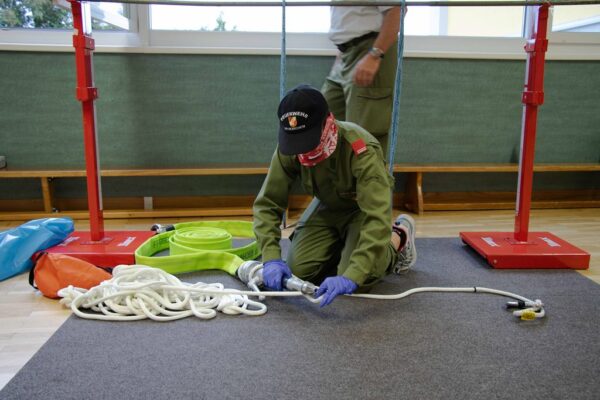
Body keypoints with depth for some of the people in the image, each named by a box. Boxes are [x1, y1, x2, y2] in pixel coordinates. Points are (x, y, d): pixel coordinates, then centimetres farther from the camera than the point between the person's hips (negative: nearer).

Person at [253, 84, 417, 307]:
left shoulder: (362, 151, -38)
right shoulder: (288, 149, -25)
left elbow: (378, 218, -44)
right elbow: (267, 204, -19)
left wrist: (351, 277, -52)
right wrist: (271, 258, -33)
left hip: (363, 207, -4)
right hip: (328, 206, 4)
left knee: (355, 281, -21)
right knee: (298, 270, -11)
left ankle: (398, 238, 9)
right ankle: (341, 244, 19)